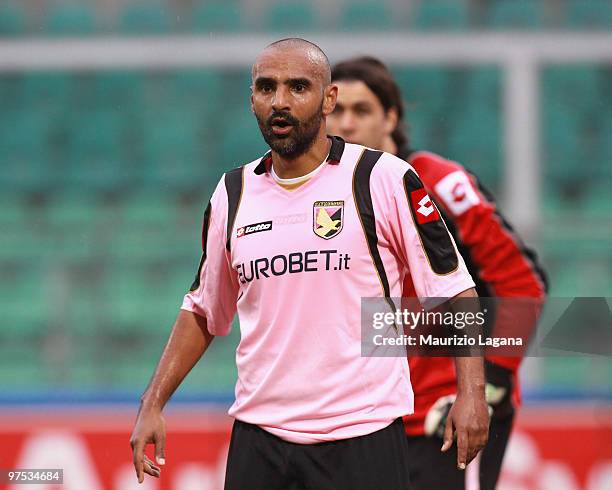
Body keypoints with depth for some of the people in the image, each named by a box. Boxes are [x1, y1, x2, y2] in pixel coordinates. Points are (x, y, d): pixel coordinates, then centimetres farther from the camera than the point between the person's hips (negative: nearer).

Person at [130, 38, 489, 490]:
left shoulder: (384, 180, -4)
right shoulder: (232, 194, 10)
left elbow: (455, 291, -2)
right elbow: (203, 311, 20)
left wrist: (471, 392, -12)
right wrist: (153, 405, 13)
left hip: (363, 434, -4)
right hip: (258, 440, 4)